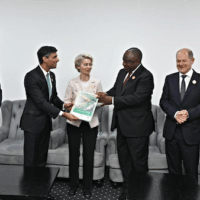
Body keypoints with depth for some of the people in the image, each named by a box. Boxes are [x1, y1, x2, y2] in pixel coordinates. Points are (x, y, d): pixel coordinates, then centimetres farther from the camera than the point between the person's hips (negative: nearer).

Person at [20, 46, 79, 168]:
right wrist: (62, 114, -27)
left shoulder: (51, 75, 9)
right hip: (33, 122, -8)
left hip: (46, 122, 8)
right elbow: (41, 102, -23)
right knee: (31, 160, 0)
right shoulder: (31, 76, -17)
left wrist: (63, 105, -5)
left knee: (42, 159, 14)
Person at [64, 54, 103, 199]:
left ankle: (87, 187, 21)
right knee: (74, 153, 8)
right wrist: (74, 104, -19)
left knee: (89, 155, 4)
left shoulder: (96, 83, 3)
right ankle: (73, 184, 28)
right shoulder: (72, 83, 1)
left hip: (91, 123, 0)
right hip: (74, 122, 0)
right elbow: (66, 101, 1)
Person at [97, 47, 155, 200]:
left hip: (137, 126, -8)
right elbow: (116, 89, 18)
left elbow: (137, 98, -25)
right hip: (122, 124, 8)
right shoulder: (122, 72, 10)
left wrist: (112, 100, -24)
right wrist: (107, 94, -5)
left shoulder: (145, 76, -16)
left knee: (139, 161, 5)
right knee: (124, 158, 18)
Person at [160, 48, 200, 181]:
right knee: (173, 169, 16)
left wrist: (189, 113, -21)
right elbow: (163, 101, 2)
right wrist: (175, 114, -14)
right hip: (171, 131, 3)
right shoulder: (170, 79, 7)